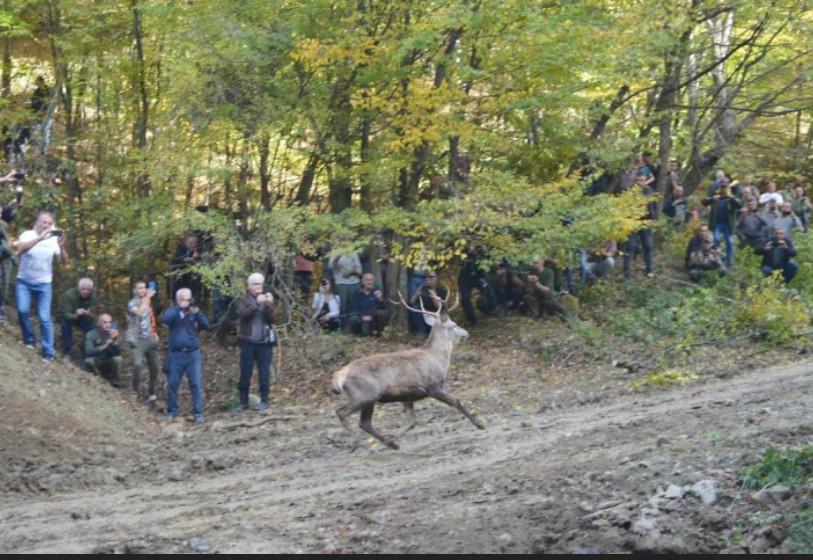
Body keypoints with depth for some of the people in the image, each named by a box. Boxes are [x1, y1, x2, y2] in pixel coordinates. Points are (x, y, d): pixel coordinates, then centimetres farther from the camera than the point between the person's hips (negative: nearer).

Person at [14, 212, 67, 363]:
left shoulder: (53, 240, -4)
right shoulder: (27, 235, -8)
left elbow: (63, 262, -8)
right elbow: (20, 249, -29)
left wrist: (61, 246, -26)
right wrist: (40, 238, -38)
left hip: (43, 284, 1)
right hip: (24, 282, -1)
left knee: (44, 317, -5)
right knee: (23, 310, -16)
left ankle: (48, 352, -2)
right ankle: (29, 340, 8)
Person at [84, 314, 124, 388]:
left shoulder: (112, 334, -7)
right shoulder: (91, 334, -16)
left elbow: (118, 353, -15)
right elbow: (88, 352, -30)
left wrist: (115, 341, -33)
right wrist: (104, 346, -41)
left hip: (108, 363, 2)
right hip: (96, 362, -2)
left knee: (118, 359, -27)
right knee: (89, 361, -33)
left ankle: (115, 381, -6)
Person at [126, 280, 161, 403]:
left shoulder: (148, 302, 14)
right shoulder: (132, 303, -7)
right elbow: (138, 312, -29)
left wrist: (155, 333, 20)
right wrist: (147, 298, -24)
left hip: (150, 339, 7)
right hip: (138, 339, -7)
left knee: (154, 367, 6)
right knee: (138, 363, -24)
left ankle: (152, 393, 19)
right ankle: (136, 391, -12)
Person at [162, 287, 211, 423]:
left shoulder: (194, 312, 6)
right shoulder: (172, 311, 4)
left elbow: (206, 326, -7)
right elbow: (166, 320, -18)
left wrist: (197, 312, -20)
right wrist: (179, 308, -23)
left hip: (193, 353, 0)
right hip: (176, 354, 0)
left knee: (196, 383, -5)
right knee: (172, 383, 5)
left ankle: (198, 413, -1)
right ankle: (172, 411, 17)